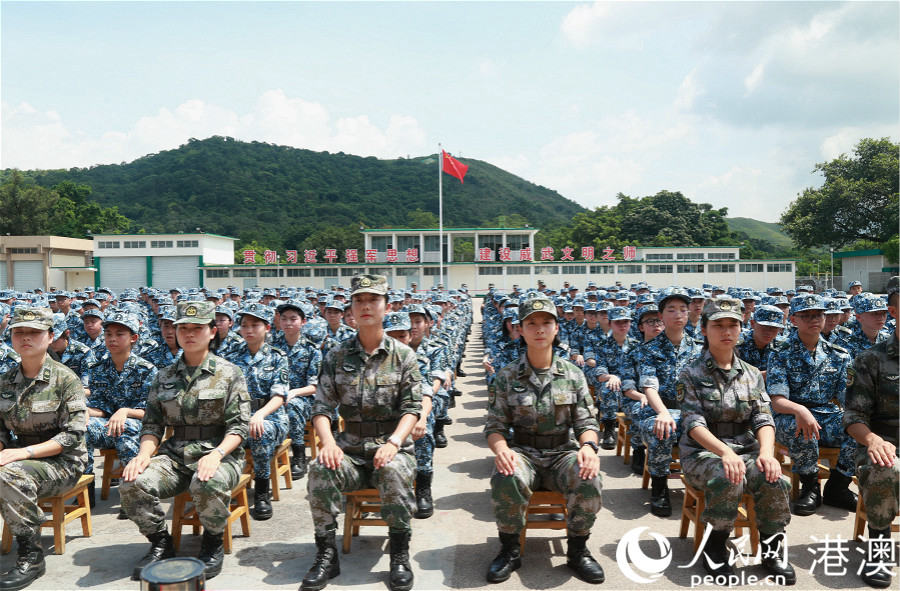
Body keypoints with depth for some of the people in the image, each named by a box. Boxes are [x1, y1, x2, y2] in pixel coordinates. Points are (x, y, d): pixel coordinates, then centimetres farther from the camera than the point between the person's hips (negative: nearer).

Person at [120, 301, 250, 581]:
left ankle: (213, 544, -5)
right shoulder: (164, 377, 14)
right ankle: (160, 543, 2)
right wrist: (144, 454, -9)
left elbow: (239, 426, -5)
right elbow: (152, 423, 11)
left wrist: (216, 454, -22)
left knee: (208, 485, -36)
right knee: (133, 483, -23)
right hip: (175, 455, 4)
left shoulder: (229, 373, 1)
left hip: (219, 454, -4)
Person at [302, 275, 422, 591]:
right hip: (350, 449, 2)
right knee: (319, 470, -28)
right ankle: (326, 554, -13)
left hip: (392, 447, -2)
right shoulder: (337, 356, 8)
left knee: (394, 471, -35)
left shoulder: (403, 355, 2)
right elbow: (322, 407, 4)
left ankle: (400, 555, -17)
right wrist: (328, 441, -17)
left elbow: (412, 407, -4)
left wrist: (394, 441, -22)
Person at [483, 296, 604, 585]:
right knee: (506, 480, -34)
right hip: (522, 452, -1)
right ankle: (509, 550, -8)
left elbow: (586, 422, 6)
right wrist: (501, 449, -22)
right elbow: (494, 425, 1)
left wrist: (588, 445, -18)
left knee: (589, 480, -31)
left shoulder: (573, 374, 6)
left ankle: (577, 549, -3)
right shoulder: (506, 377, 3)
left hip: (564, 451, 1)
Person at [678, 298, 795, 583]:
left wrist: (767, 451, -20)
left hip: (745, 450, 4)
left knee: (774, 480, -28)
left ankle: (772, 546, -3)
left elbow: (763, 418, 2)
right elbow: (694, 423, -14)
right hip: (702, 453, -3)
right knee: (729, 479, -35)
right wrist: (725, 452, -31)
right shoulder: (691, 374, -3)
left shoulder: (752, 374, 11)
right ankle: (715, 545, -11)